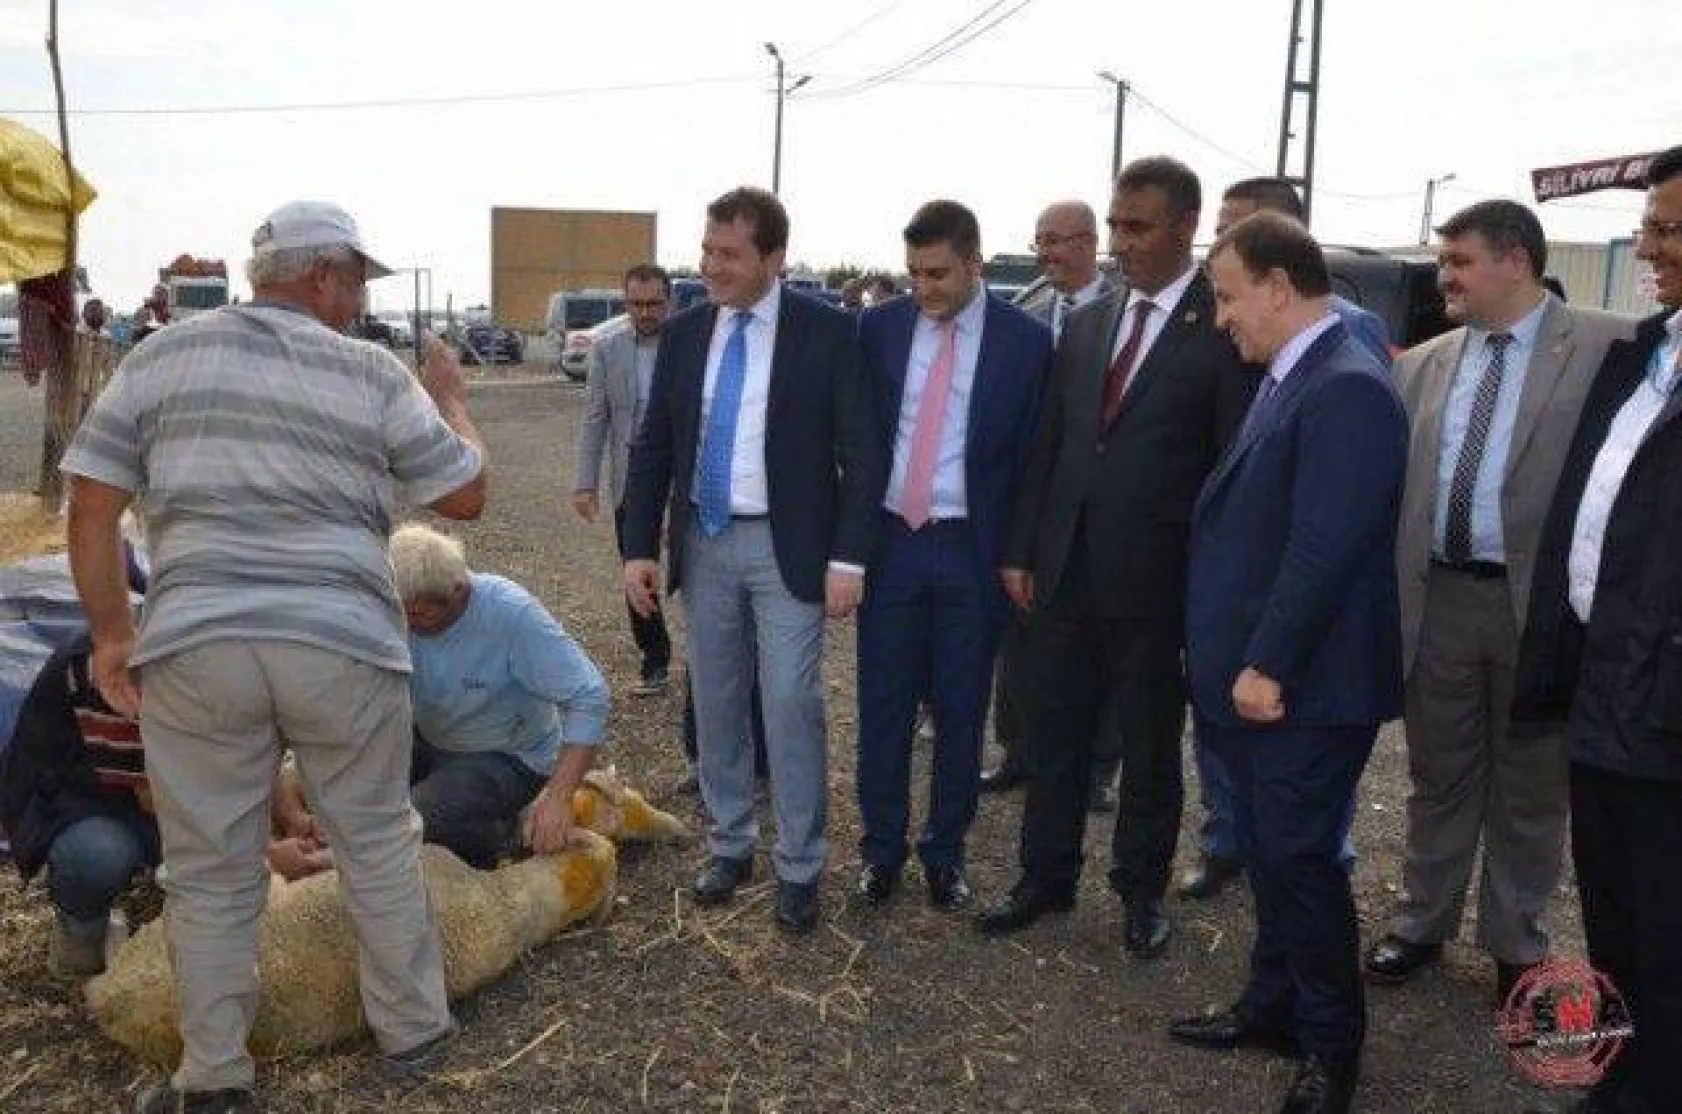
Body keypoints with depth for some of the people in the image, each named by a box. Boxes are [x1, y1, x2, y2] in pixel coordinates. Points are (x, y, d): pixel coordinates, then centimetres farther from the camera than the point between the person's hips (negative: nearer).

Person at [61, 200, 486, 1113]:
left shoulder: (162, 355, 8)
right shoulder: (375, 374, 2)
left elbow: (90, 503, 5)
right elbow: (464, 496, 8)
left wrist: (111, 632, 12)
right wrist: (450, 401, 24)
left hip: (193, 645, 1)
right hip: (344, 646, -1)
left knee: (209, 870, 13)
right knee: (378, 844, 16)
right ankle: (413, 1029, 30)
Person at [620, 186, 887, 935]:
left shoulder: (827, 333, -7)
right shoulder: (684, 333, 5)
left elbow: (862, 453, -8)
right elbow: (653, 445, 8)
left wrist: (848, 558, -14)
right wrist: (640, 546, 1)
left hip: (787, 547, -4)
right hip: (704, 543, 5)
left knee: (791, 704, -3)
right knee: (715, 704, 12)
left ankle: (799, 866, 12)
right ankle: (729, 845, 28)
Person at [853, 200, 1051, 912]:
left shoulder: (1025, 340, -4)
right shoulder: (880, 327, 2)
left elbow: (1030, 455, 0)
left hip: (972, 549, -1)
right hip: (889, 539, 2)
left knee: (960, 712, 9)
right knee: (883, 704, 8)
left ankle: (945, 853, 25)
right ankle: (882, 846, 24)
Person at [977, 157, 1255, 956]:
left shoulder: (1223, 331, -9)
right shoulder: (1085, 325, 9)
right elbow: (1047, 445, 11)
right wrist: (1021, 550, 9)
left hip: (1158, 581, -5)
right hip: (1067, 569, 5)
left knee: (1150, 744, 12)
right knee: (1057, 734, 14)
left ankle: (1142, 890, 29)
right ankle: (1046, 877, 30)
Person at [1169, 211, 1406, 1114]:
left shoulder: (1348, 389, -19)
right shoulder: (1287, 378, 12)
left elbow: (1324, 549, -24)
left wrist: (1268, 666, -20)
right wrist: (1235, 660, 16)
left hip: (1303, 685, -9)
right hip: (1257, 672, 9)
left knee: (1298, 856, 2)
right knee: (1266, 848, 18)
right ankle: (1275, 1004, 35)